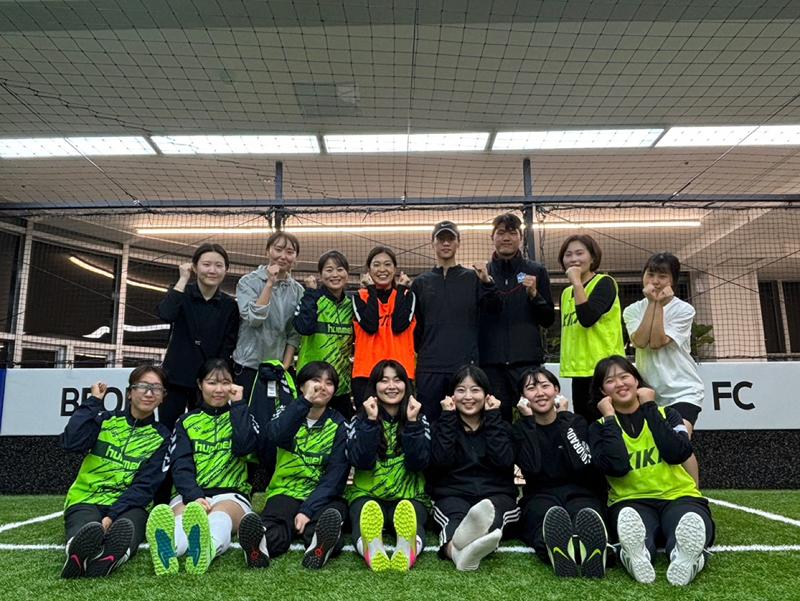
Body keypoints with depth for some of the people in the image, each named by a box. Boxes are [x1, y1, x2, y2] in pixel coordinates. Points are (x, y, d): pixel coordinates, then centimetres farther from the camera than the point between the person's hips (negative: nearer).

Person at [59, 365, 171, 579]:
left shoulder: (162, 437, 7)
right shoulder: (105, 420, 11)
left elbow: (144, 486, -4)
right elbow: (71, 443, -10)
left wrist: (113, 516, -19)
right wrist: (93, 402, -3)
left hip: (129, 506, 0)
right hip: (86, 500, 1)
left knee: (125, 529, -38)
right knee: (87, 531, -37)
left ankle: (108, 558, -70)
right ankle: (82, 552, -69)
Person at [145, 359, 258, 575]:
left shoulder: (240, 416, 17)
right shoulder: (187, 422, 18)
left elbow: (244, 447, -6)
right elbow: (180, 466, 1)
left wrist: (238, 404, -1)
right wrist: (194, 497, -19)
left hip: (232, 494, -1)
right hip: (190, 494, 1)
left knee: (221, 513, -36)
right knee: (183, 514, -35)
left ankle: (205, 551, -69)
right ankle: (167, 553, -67)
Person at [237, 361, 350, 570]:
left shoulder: (339, 425, 5)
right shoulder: (289, 413, 8)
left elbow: (334, 477, -6)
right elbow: (275, 437, -18)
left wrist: (308, 510, -21)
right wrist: (305, 402, -26)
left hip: (323, 496, 0)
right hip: (286, 491, 0)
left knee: (331, 514, -36)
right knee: (275, 520, -34)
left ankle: (321, 547, -63)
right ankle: (260, 544, -63)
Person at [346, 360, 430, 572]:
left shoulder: (419, 420, 10)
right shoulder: (360, 421, 8)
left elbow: (418, 464, -5)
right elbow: (361, 462, -8)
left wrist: (412, 423, -13)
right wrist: (371, 421, -14)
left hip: (410, 496, 0)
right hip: (366, 494, 0)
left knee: (411, 519, -35)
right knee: (366, 514, -36)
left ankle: (409, 549, -64)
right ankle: (371, 550, -64)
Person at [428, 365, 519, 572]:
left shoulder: (501, 426, 19)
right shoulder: (443, 426, 18)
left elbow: (503, 461, -3)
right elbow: (441, 461, -4)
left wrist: (493, 417, 2)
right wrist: (448, 416, 1)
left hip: (496, 495, 1)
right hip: (452, 495, 0)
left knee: (494, 508, -36)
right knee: (456, 513, -37)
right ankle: (456, 549, -71)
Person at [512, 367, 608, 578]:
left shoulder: (575, 422, 14)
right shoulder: (521, 429, 11)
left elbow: (580, 464, -5)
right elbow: (531, 468, -9)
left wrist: (562, 420, 0)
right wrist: (529, 421, -3)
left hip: (579, 493, 1)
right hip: (540, 497, -1)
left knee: (586, 515, -37)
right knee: (547, 516, -39)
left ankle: (594, 551, -69)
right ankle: (559, 552, -70)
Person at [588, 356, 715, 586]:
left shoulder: (666, 414, 13)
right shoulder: (600, 427, 8)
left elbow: (677, 454, -9)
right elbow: (616, 467, -13)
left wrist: (650, 408, -3)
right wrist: (610, 418, -5)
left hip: (679, 496, 2)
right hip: (631, 501, -1)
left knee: (691, 523, -37)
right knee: (629, 519, -40)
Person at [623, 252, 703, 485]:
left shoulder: (683, 310, -4)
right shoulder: (633, 310, 3)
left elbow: (657, 342, -18)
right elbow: (640, 341, -17)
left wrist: (659, 304, -15)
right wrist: (651, 302, -14)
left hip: (683, 389, -4)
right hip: (650, 391, 4)